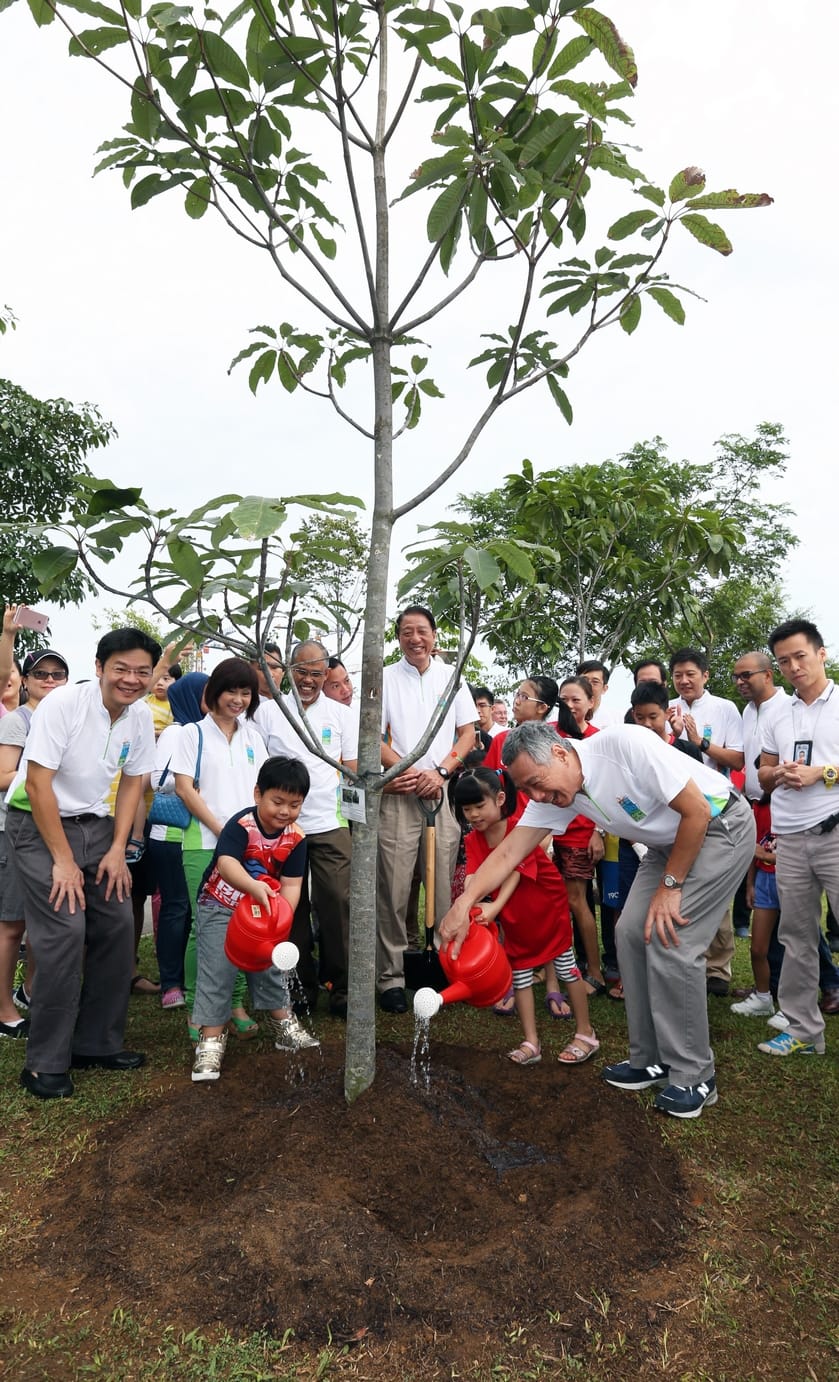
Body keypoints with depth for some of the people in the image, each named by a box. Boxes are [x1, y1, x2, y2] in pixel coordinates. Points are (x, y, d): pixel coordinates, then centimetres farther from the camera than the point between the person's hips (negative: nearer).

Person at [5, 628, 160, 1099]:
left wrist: (117, 850, -1)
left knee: (118, 926, 2)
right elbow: (38, 784, -21)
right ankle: (46, 1062, 0)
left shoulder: (141, 715, -4)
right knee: (65, 932, -15)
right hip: (39, 825, -6)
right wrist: (63, 860, -19)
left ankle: (98, 1042, 18)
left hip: (95, 824, 6)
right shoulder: (63, 704, -21)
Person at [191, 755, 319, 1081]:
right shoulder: (242, 825, -28)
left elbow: (291, 884, -15)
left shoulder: (295, 837, -13)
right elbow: (226, 864, -44)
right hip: (219, 906, -5)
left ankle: (283, 1024, 31)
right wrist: (254, 887, -61)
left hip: (262, 909, 5)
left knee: (270, 963, 14)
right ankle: (211, 1041, 1)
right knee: (217, 969, -9)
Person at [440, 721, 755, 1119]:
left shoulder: (624, 744, -31)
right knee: (632, 934, 0)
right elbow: (508, 853, -10)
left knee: (669, 942, -14)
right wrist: (463, 904, -23)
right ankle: (649, 1061, 16)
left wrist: (670, 885, -18)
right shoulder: (553, 795, -8)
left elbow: (697, 810, -25)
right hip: (667, 841, 8)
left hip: (721, 827, -7)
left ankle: (694, 1077, 2)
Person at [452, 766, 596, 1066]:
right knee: (520, 972, 7)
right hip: (514, 918, 5)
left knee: (566, 967, 6)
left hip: (548, 908, -5)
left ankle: (585, 1033, 20)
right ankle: (531, 1042, 16)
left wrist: (495, 907, -53)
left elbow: (515, 871, -38)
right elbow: (473, 876, -25)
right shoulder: (474, 840, -11)